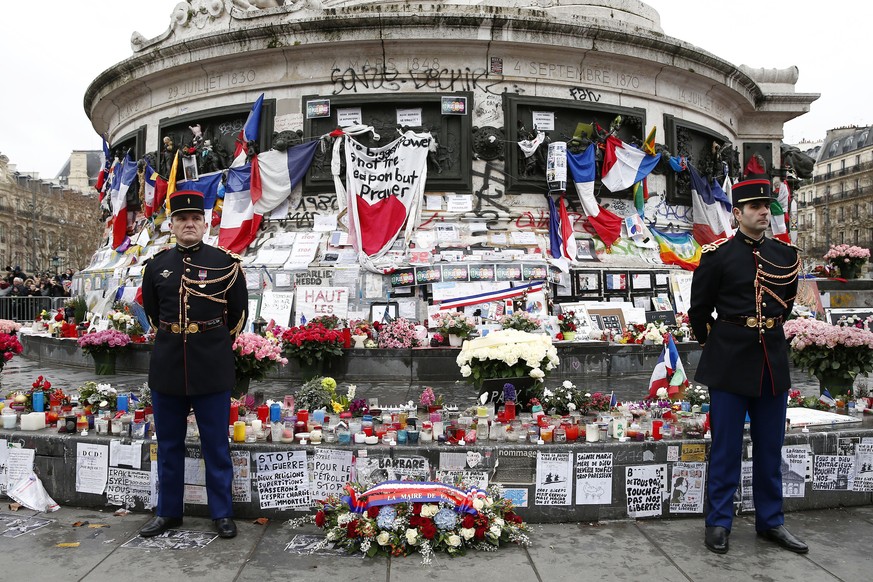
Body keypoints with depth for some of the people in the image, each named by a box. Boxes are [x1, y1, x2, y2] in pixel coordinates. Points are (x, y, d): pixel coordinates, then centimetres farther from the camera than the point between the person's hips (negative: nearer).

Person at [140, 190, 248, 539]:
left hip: (212, 370, -3)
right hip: (166, 367, 3)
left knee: (216, 445, 6)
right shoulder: (156, 266, 5)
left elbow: (238, 314, 6)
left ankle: (222, 513, 18)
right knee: (168, 445, 14)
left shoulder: (226, 264, -4)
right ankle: (168, 512, 28)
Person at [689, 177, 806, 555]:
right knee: (726, 447, 4)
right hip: (730, 361, -4)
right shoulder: (717, 255, -6)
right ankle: (718, 523, 16)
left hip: (773, 359, 4)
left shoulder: (786, 255, 6)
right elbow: (699, 310, 1)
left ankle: (771, 521, 27)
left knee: (770, 446, 13)